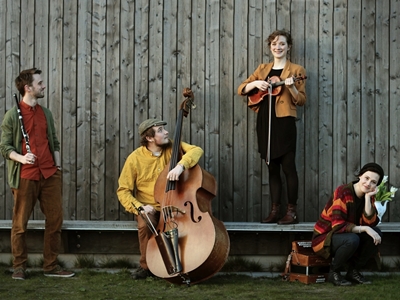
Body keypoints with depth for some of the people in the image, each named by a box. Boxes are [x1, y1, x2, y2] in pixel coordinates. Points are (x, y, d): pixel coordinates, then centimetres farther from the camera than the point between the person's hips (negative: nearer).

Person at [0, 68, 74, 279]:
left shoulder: (46, 113, 14)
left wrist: (58, 166, 11)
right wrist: (21, 158, -22)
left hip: (50, 175, 5)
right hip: (25, 176, -5)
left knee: (55, 220, 4)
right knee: (20, 223, 2)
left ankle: (51, 266, 14)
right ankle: (19, 266, 13)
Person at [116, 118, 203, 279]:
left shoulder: (172, 147, 0)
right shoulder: (135, 158, -7)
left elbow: (196, 150, -17)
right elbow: (123, 191, -3)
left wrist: (181, 165, -36)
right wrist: (140, 207, -20)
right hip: (149, 208, -1)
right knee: (146, 224, -33)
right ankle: (146, 266, -9)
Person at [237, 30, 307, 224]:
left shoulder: (296, 70, 3)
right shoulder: (263, 69, 16)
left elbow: (301, 100, -1)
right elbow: (241, 89, 13)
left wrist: (291, 87, -19)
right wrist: (255, 84, -6)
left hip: (284, 122, -5)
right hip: (265, 122, 5)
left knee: (288, 167, -6)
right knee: (272, 168, 8)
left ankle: (292, 212, -2)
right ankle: (275, 210, 12)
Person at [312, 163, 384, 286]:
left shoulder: (369, 195, -1)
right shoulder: (343, 192, -22)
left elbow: (370, 223, -14)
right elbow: (338, 225, -28)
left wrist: (368, 198, -21)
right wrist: (364, 229, -32)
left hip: (346, 236, 7)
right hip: (325, 237, -7)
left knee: (376, 232, -16)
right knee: (352, 239, -36)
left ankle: (353, 271, -2)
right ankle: (334, 273, -11)